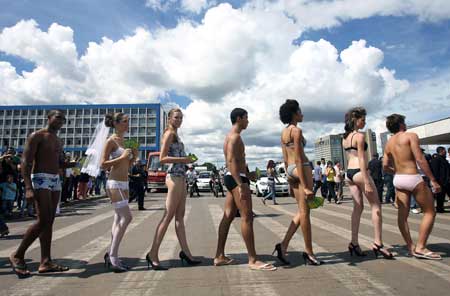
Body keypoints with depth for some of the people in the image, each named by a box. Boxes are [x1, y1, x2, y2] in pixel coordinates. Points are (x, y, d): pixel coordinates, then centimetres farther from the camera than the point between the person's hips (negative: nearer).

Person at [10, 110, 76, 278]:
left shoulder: (58, 141, 19)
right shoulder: (37, 136, -5)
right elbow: (25, 162, -12)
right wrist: (28, 187, -22)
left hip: (56, 180, 8)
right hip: (40, 179, -7)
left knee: (49, 221, 4)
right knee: (43, 220, -14)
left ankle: (45, 262, 6)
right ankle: (17, 256, 5)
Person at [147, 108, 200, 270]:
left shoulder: (175, 135, 21)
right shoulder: (169, 134, -7)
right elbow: (162, 158, -15)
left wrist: (186, 160, 10)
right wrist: (183, 159, -16)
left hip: (181, 177, 10)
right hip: (175, 177, -10)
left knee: (180, 216, 10)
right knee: (168, 216, -7)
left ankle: (185, 252, 16)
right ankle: (153, 254, 1)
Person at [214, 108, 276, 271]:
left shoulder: (232, 136, 22)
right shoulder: (235, 136, -10)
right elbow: (231, 161, -22)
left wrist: (248, 174, 27)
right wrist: (241, 184, -28)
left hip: (233, 179, 11)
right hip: (237, 179, -11)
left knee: (228, 216, 9)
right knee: (247, 217, -10)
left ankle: (219, 256, 15)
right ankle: (253, 260, -6)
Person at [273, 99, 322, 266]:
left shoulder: (284, 132, 14)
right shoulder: (297, 130, -11)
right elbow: (298, 159, -17)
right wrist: (305, 186, -18)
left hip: (290, 170, 8)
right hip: (302, 169, -8)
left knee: (302, 211, 14)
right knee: (305, 212, 0)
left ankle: (283, 245, 8)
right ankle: (308, 253, 12)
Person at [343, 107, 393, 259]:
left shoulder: (345, 137, 14)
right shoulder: (359, 136, -11)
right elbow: (361, 159, -17)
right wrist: (367, 182, -18)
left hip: (349, 172, 8)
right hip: (359, 172, -8)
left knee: (358, 206, 9)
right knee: (376, 206, 2)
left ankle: (354, 242, 8)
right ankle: (378, 243, 2)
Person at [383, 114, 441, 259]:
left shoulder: (388, 143, 11)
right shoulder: (410, 136, -7)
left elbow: (385, 166, 9)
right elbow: (420, 159, -15)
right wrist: (433, 180, -12)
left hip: (398, 180, 6)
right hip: (413, 178, -6)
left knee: (403, 215, 8)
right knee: (430, 212, 6)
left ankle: (410, 247, 14)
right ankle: (420, 248, 4)